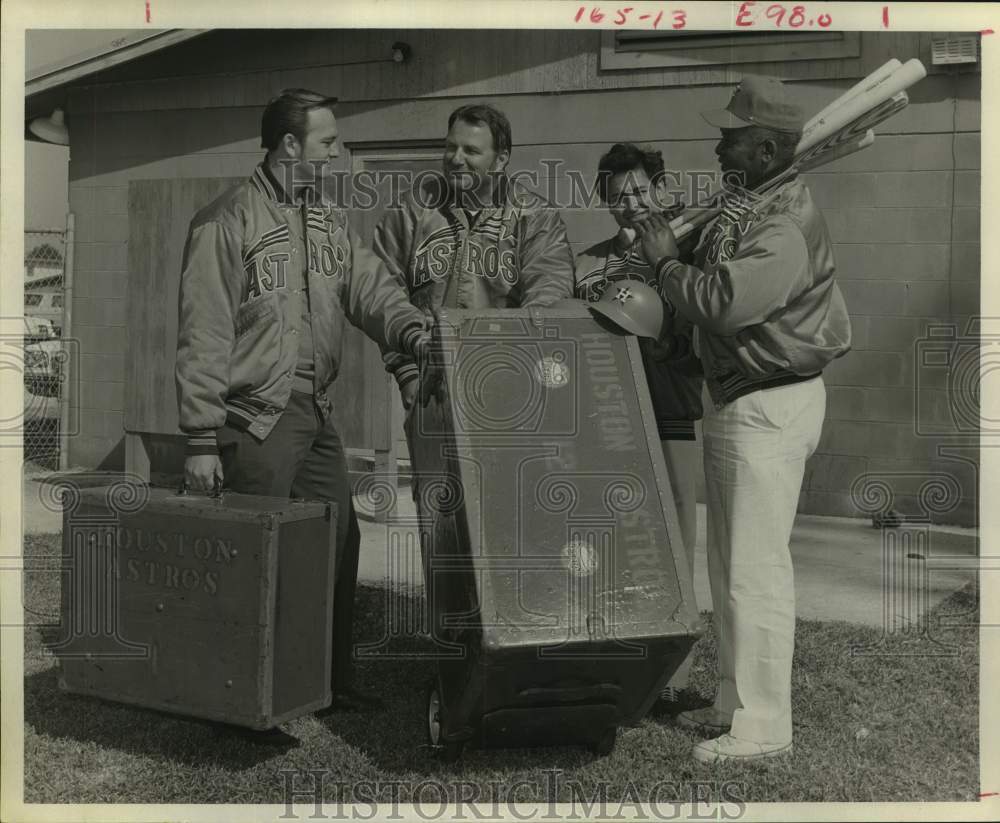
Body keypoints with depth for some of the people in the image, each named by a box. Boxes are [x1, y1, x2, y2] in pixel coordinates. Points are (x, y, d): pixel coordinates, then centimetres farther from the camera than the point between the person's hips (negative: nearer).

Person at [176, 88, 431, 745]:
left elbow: (370, 286, 3)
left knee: (339, 543, 12)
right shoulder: (227, 223, -10)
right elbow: (204, 338, -13)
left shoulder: (331, 223, 13)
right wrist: (202, 438, -16)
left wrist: (411, 328, -20)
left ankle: (333, 680, 28)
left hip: (317, 415, 8)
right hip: (257, 420, -7)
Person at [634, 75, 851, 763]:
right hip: (734, 398, 11)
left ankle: (763, 725, 6)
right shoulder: (744, 205, 12)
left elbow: (722, 303, -30)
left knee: (755, 567, -5)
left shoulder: (787, 227, -20)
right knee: (730, 563, 16)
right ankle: (736, 701, 29)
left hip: (769, 408, -11)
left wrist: (667, 261, -15)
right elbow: (713, 287, 18)